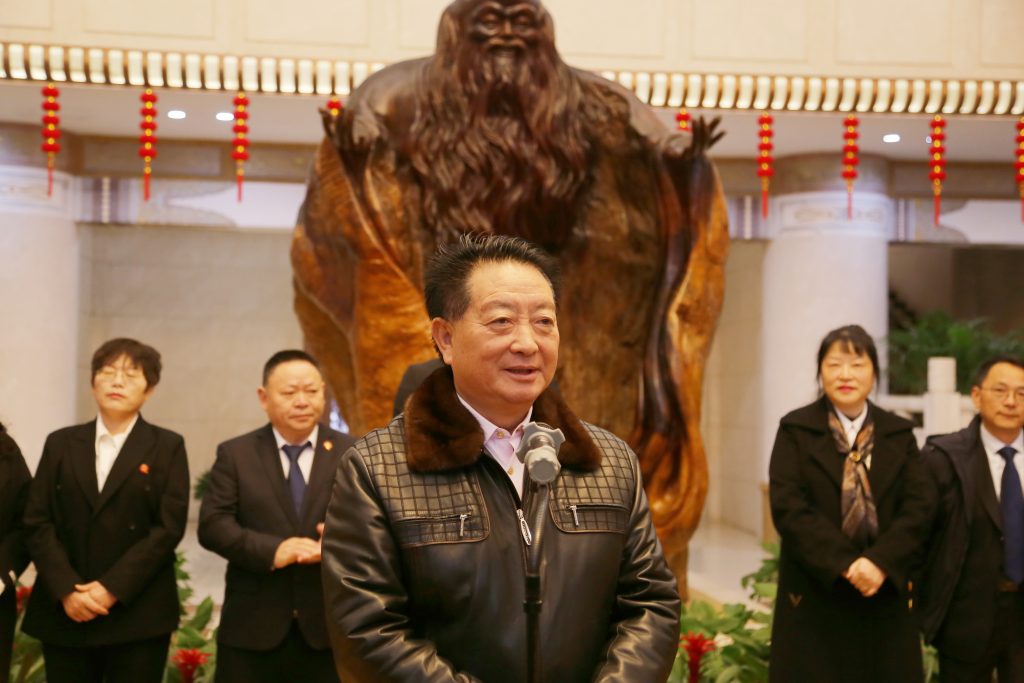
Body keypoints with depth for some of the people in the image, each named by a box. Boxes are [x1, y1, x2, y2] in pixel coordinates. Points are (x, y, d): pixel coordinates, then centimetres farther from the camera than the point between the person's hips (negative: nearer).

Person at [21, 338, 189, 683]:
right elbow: (37, 522, 3)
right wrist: (66, 590, -11)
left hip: (138, 614, -2)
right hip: (64, 612, 2)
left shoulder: (167, 447, 4)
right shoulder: (61, 443, 11)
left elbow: (169, 527, -5)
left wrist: (112, 589, -13)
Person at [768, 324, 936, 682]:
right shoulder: (796, 430, 2)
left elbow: (920, 505, -1)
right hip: (814, 598, -2)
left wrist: (881, 561, -17)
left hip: (885, 595, 3)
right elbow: (788, 506, -10)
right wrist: (845, 565, -19)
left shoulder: (899, 434, 11)